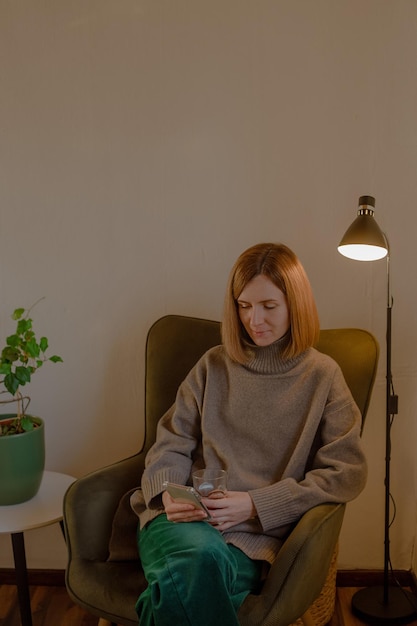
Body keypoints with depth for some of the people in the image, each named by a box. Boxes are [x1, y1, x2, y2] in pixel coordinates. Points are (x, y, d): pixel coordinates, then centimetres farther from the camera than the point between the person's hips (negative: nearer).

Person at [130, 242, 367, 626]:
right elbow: (171, 445, 13)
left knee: (188, 580, -35)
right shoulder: (214, 366, 14)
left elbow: (347, 473, 1)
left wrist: (255, 504, -9)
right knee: (198, 556, -35)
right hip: (185, 521, 2)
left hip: (253, 535, -1)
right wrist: (168, 493, -10)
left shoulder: (323, 377, 8)